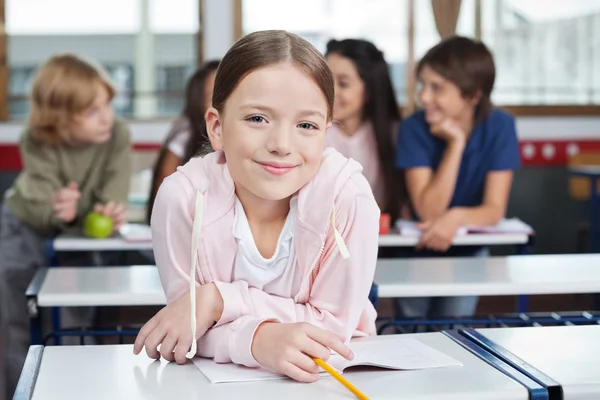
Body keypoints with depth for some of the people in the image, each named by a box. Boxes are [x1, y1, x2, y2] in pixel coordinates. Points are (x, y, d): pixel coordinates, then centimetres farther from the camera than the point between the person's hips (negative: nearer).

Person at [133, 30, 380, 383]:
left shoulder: (348, 197, -21)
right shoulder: (182, 197, -19)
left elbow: (334, 324, -15)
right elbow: (193, 331, -15)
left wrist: (217, 299, -23)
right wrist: (259, 340, -35)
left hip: (328, 372, 1)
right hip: (220, 379, 0)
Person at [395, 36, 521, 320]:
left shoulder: (500, 127, -14)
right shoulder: (414, 128, -18)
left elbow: (494, 210, -17)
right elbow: (428, 211, -23)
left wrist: (457, 217, -38)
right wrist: (456, 143, -27)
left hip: (468, 250, 1)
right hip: (417, 246, 0)